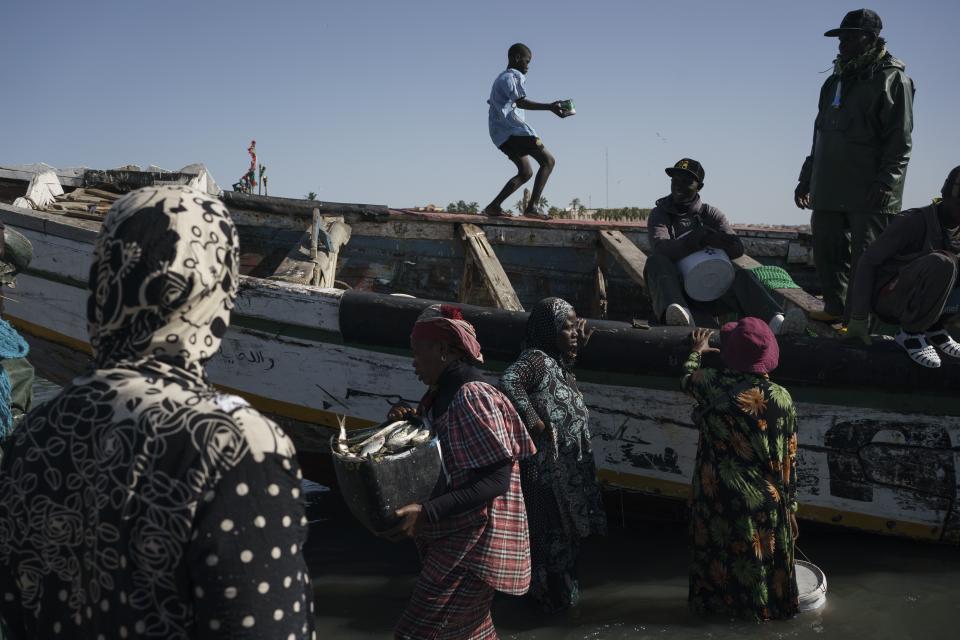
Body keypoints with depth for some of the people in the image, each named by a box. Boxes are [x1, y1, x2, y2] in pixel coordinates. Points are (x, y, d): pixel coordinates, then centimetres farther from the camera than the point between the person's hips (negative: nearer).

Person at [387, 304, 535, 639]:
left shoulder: (470, 397, -20)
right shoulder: (447, 395, 11)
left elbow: (497, 479, -24)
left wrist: (427, 513, -31)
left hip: (470, 542, -10)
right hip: (457, 537, 10)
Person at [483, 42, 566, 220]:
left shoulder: (501, 78, 26)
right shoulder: (511, 77, -6)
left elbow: (491, 102, 35)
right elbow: (520, 102, -20)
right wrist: (549, 106, -27)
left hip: (501, 134, 10)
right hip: (512, 129, -10)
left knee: (525, 173, 16)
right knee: (548, 161, -10)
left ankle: (494, 206, 7)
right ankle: (532, 206, -20)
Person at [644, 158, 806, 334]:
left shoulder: (711, 214, 14)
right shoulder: (659, 214, 7)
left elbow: (737, 248, -3)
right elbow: (661, 249, -16)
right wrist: (701, 238, -29)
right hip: (675, 286, -2)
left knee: (741, 276, -25)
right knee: (655, 261, -30)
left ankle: (777, 322, -54)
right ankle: (680, 315, -60)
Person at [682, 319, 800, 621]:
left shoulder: (712, 384, -16)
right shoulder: (780, 398, -15)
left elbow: (687, 380, 10)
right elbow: (789, 458, -7)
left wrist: (697, 351, 29)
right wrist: (790, 502, 5)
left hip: (718, 496, 0)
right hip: (764, 500, 0)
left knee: (720, 552, 20)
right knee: (761, 557, 19)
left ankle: (718, 600, 37)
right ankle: (765, 604, 36)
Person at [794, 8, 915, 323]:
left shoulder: (892, 79, -2)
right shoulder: (835, 81, 20)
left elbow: (900, 140, -9)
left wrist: (885, 183, -19)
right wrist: (806, 178, 21)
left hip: (869, 193, -7)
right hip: (828, 189, 7)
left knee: (865, 257, -3)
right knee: (826, 251, 7)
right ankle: (835, 308, 18)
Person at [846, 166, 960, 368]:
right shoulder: (913, 221, -17)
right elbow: (868, 261, -15)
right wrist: (858, 317, -19)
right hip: (887, 297, -6)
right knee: (940, 263, -33)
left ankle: (933, 327, -1)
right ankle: (910, 332, -16)